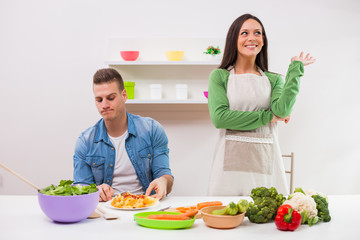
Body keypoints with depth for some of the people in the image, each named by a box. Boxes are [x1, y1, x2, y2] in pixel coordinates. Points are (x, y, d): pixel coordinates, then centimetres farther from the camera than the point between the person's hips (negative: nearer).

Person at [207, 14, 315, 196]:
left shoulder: (273, 79, 13)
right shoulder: (219, 76, 5)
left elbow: (282, 110, -8)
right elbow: (219, 117, -10)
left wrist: (295, 67, -1)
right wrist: (268, 117, -6)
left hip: (265, 160, 2)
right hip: (231, 159, -2)